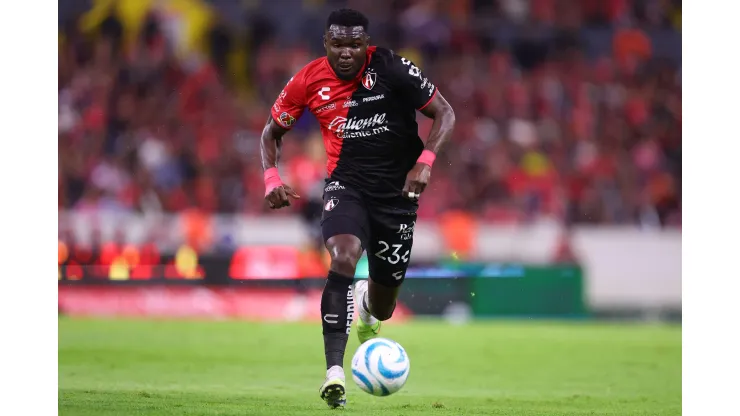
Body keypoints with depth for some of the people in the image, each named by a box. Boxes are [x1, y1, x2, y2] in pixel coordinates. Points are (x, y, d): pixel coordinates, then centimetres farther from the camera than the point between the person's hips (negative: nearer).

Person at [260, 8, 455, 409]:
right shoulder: (308, 81, -6)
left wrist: (424, 161, -23)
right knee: (343, 257, -33)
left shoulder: (393, 68, -13)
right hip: (346, 184, 0)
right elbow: (272, 132, 9)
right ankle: (334, 372, -35)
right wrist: (272, 178, -9)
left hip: (397, 189, 0)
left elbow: (444, 113, -7)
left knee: (383, 309, 7)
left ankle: (367, 307, 51)